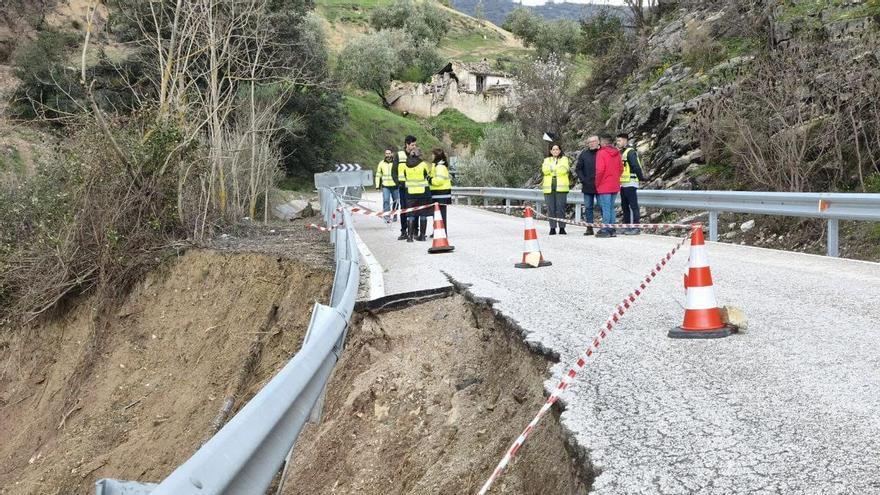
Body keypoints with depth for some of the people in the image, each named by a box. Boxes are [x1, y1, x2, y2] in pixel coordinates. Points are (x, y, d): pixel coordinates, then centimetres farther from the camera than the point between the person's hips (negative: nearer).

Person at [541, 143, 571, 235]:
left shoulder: (564, 159, 12)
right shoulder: (547, 160, 18)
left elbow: (563, 170, -7)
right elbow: (545, 170, -1)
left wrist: (551, 169, -5)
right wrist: (558, 169, -10)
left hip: (561, 187, -2)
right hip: (549, 187, 2)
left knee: (561, 207, -7)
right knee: (551, 208, -1)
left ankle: (562, 227, -2)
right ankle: (552, 228, 3)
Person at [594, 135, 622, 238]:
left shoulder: (601, 153, -12)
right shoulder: (617, 153, 7)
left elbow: (600, 170, -17)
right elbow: (621, 168, 11)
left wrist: (597, 183, -6)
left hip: (604, 186, -6)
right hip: (615, 186, 7)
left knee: (606, 209, -4)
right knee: (611, 208, 13)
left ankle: (606, 230, -3)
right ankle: (612, 230, 15)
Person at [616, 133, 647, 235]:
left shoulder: (630, 152, -13)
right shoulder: (621, 152, 16)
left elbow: (636, 166, -20)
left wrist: (641, 177, -14)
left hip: (630, 183, -10)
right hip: (623, 184, 10)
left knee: (633, 206, -7)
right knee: (624, 206, 13)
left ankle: (635, 228, -5)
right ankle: (626, 227, 20)